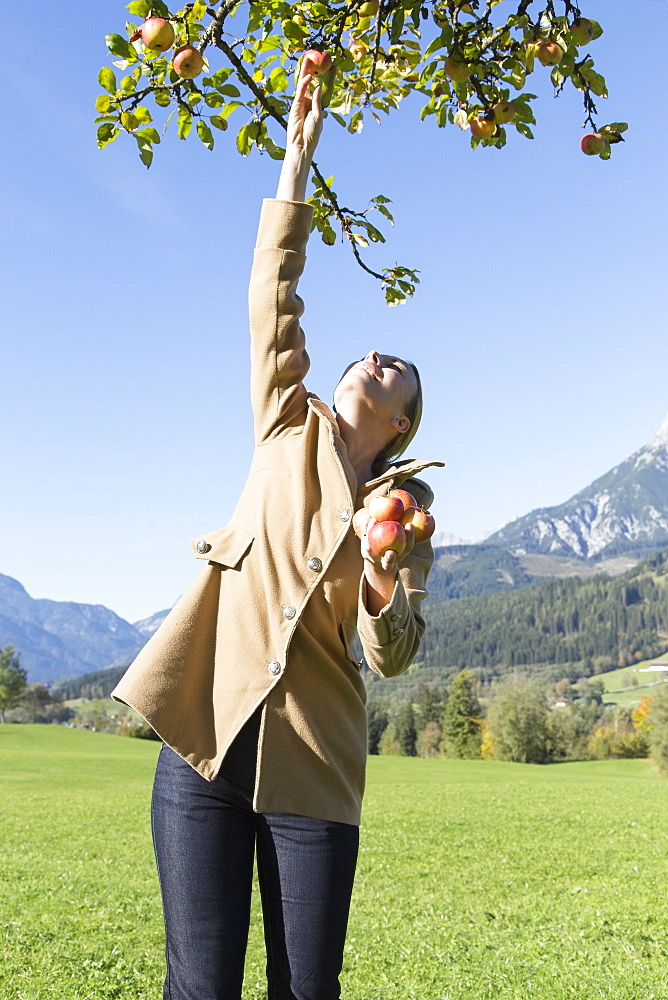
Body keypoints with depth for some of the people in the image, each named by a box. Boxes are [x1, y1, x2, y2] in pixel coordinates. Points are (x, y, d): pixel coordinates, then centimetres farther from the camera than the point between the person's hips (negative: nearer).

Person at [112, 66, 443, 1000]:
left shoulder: (412, 502, 8)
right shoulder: (291, 429, 11)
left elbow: (394, 655, 2)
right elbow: (274, 301, 5)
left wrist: (384, 591, -20)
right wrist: (298, 154, 3)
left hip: (315, 759, 0)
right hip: (207, 726, 0)